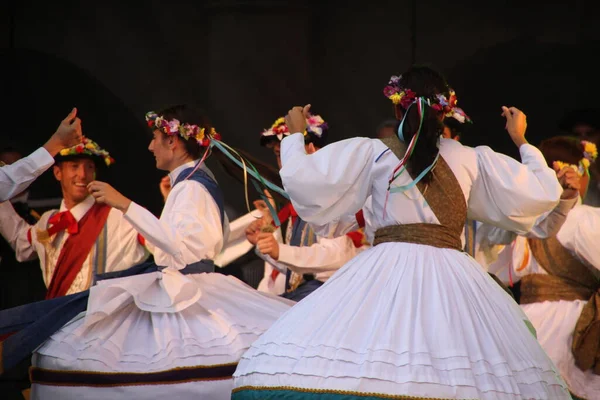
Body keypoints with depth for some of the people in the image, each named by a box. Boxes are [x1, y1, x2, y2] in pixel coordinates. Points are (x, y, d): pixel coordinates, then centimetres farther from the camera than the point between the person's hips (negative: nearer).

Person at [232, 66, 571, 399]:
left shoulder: (372, 153, 6)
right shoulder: (471, 160, 13)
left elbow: (303, 182, 1)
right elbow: (543, 193, 18)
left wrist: (295, 136, 20)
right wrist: (521, 141, 34)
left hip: (390, 269, -2)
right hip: (451, 278, 3)